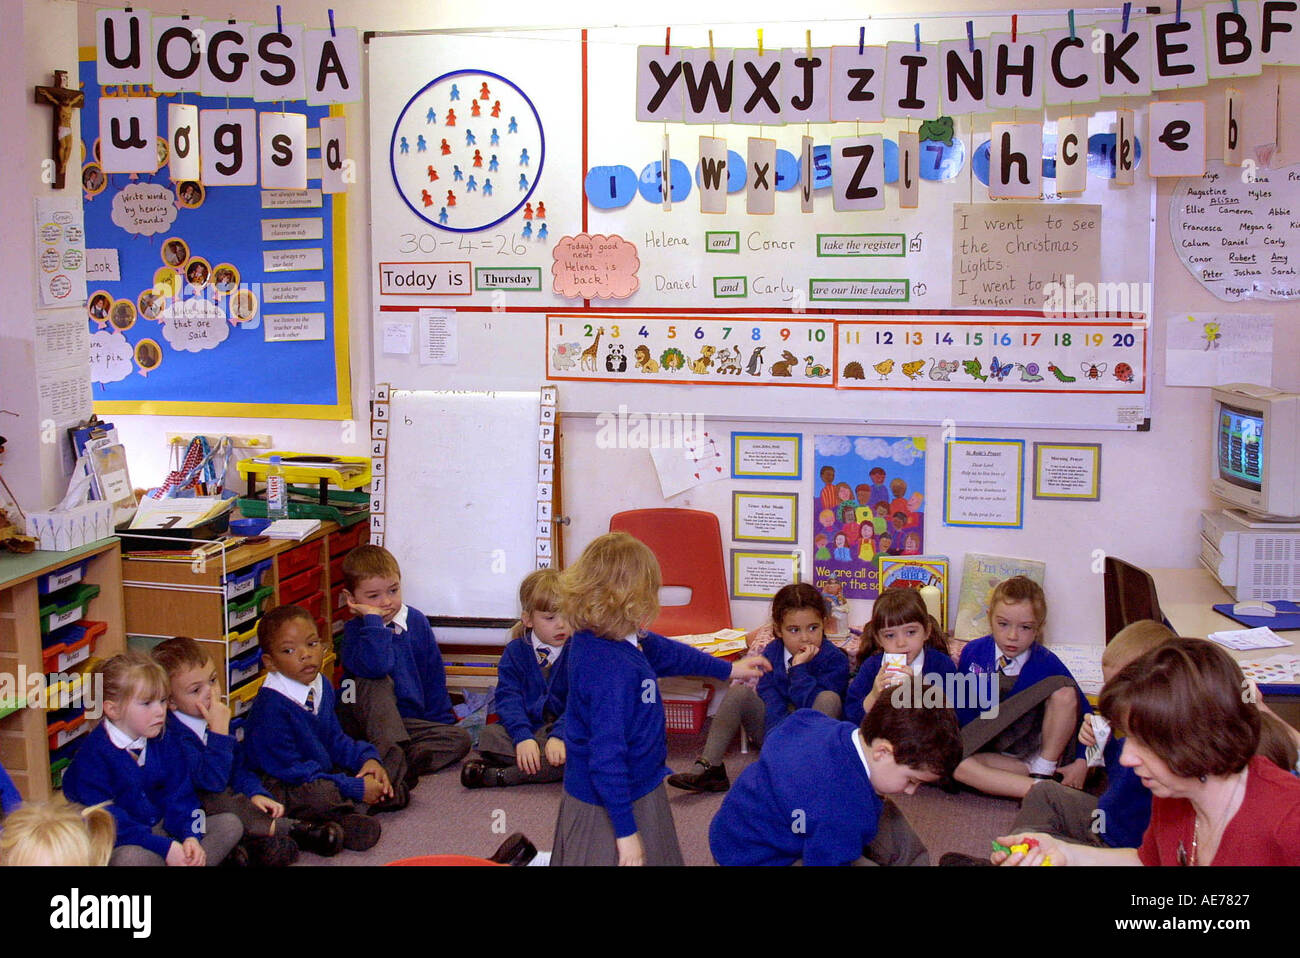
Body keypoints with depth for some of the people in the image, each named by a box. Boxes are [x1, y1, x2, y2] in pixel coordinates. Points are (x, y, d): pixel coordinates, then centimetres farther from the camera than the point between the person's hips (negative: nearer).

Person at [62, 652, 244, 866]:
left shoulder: (164, 743, 3)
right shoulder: (93, 756, -17)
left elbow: (179, 797, 4)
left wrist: (190, 836, -16)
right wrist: (164, 848, -27)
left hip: (162, 829, 6)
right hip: (120, 845, -6)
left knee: (230, 824, -5)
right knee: (132, 857, -39)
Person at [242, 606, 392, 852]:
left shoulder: (322, 687, 4)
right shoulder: (272, 707, -23)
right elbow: (289, 769, -24)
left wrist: (367, 758, -4)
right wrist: (355, 788, -24)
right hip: (278, 785, -9)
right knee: (322, 794, -37)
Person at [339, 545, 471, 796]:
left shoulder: (416, 621, 5)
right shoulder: (355, 630, -9)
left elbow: (434, 674, 14)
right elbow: (375, 667, -32)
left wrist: (441, 721, 12)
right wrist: (373, 619, -26)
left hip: (409, 722, 4)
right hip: (367, 719, -4)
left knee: (460, 739, -16)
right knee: (377, 684, -32)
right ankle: (393, 768, -48)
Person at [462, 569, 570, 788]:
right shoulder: (515, 651, 6)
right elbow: (508, 698, -5)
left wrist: (559, 736, -28)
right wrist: (523, 737, -24)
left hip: (565, 729, -2)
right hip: (526, 727, 2)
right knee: (489, 736, -25)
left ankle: (500, 775, -34)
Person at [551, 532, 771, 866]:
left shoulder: (592, 639, -2)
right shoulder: (612, 669, -32)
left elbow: (663, 651, 14)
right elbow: (606, 756, -30)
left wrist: (729, 669, 26)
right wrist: (626, 832, -23)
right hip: (610, 807, -9)